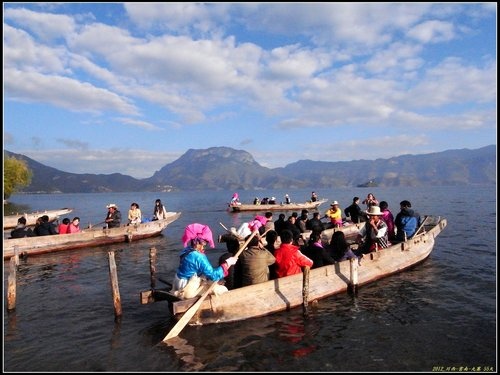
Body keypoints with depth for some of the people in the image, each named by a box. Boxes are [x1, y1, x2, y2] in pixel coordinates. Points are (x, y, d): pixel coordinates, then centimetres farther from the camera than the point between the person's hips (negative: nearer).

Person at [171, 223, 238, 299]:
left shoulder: (187, 250, -1)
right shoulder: (198, 257, -27)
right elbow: (214, 275, -24)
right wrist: (227, 263, -17)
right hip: (188, 291, -9)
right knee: (223, 290, -3)